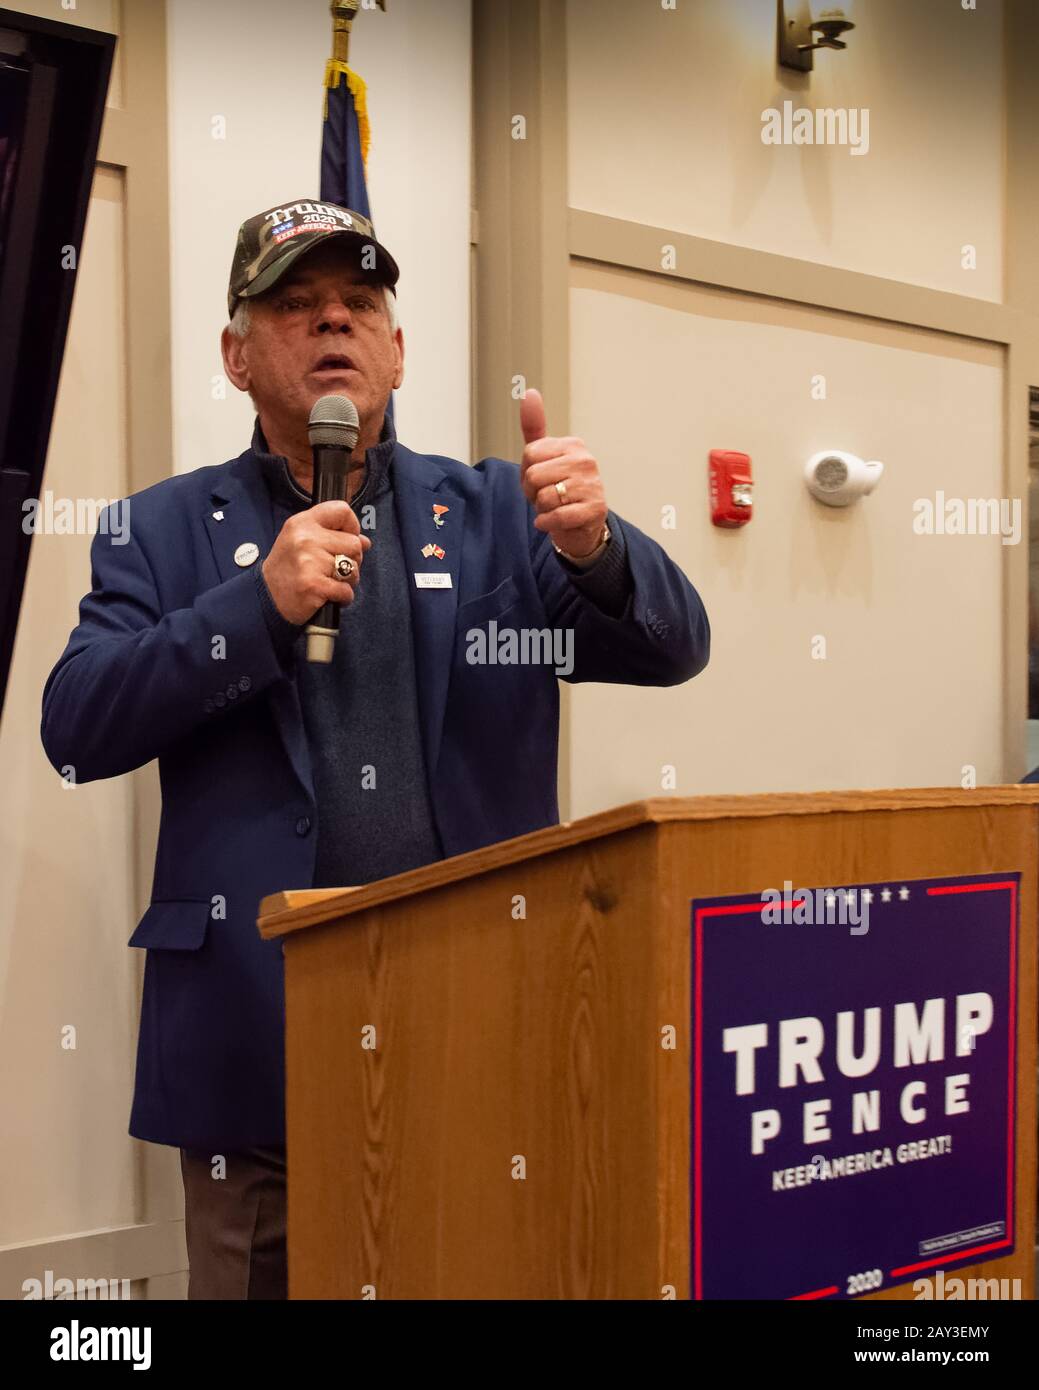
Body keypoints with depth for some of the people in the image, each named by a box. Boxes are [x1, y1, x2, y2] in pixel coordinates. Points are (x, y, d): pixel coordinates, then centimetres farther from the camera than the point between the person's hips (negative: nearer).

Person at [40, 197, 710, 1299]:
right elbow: (76, 729, -5)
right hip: (255, 1034, 0)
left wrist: (591, 542, -22)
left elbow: (671, 648, -1)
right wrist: (259, 603, -18)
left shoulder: (492, 513, 7)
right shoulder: (166, 531, 5)